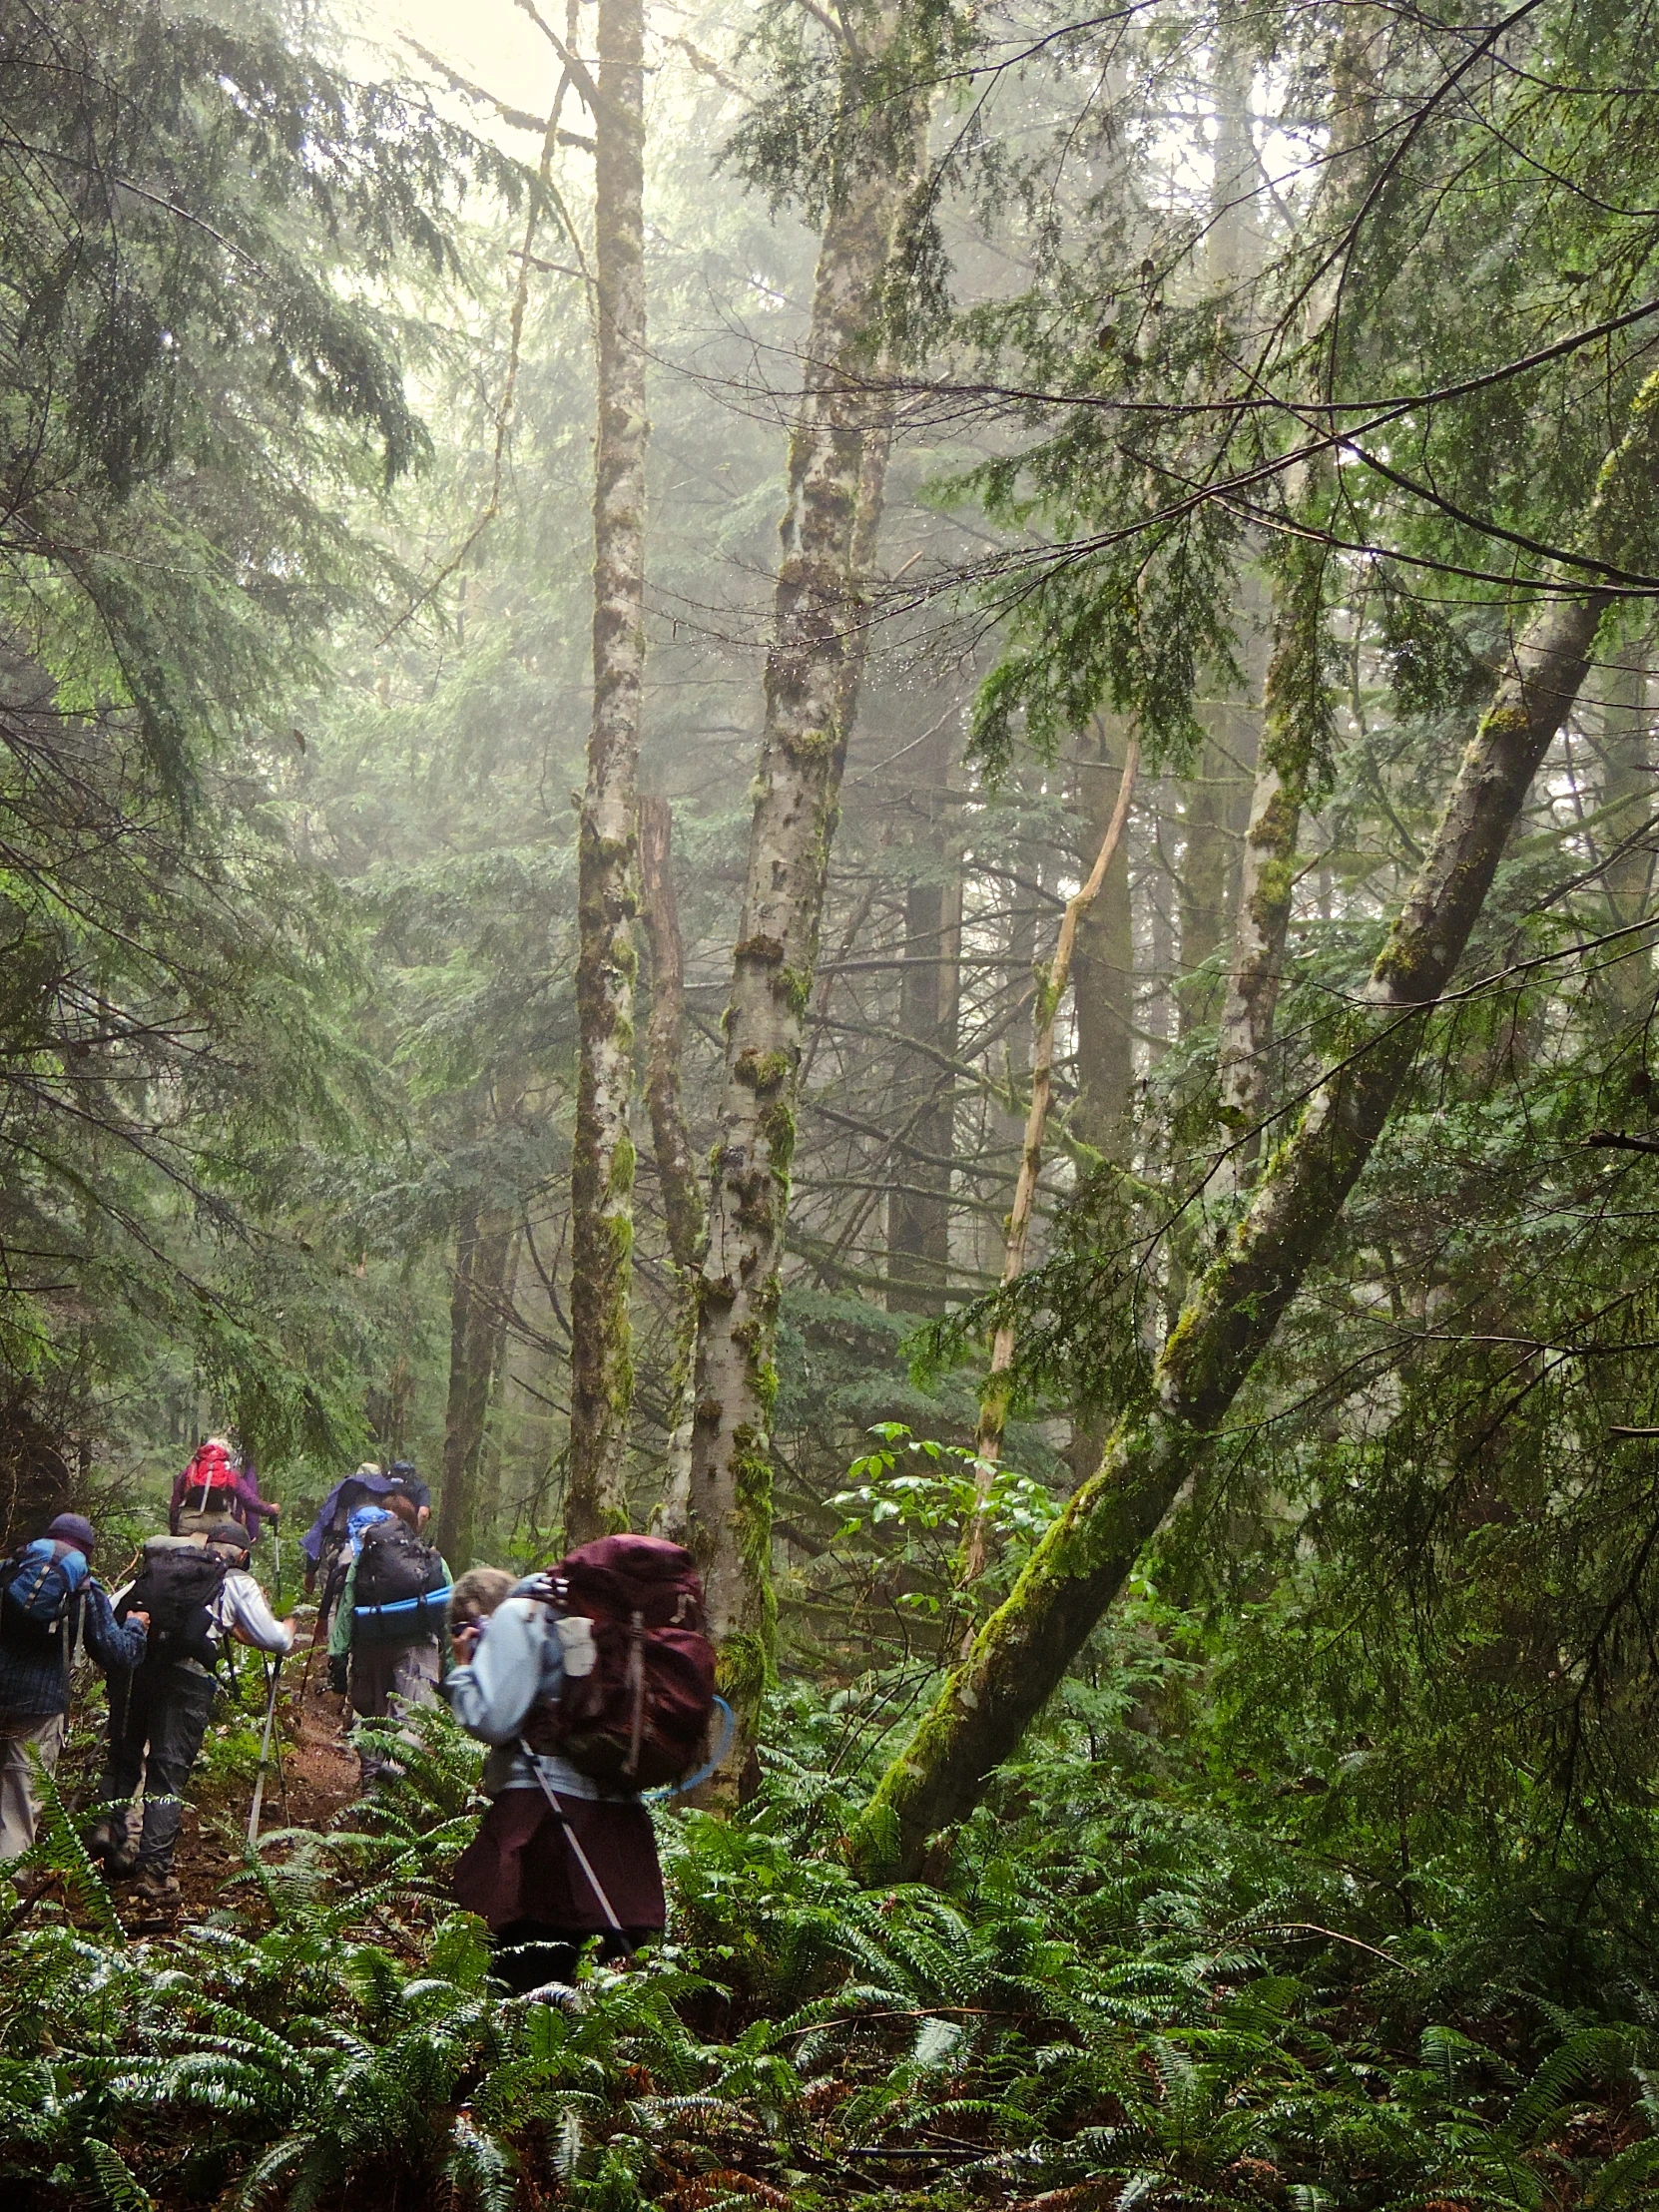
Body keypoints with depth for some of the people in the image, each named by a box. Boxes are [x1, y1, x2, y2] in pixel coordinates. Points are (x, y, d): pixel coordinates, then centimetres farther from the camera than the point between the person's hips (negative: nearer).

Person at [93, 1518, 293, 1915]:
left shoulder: (161, 1563, 25)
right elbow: (274, 1639, 15)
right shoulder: (238, 1583, 14)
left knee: (123, 1754, 20)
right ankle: (154, 1869, -7)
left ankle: (110, 1829, 2)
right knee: (168, 1772, -1)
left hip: (130, 1660, 3)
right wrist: (288, 1628, 37)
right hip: (186, 1674, -3)